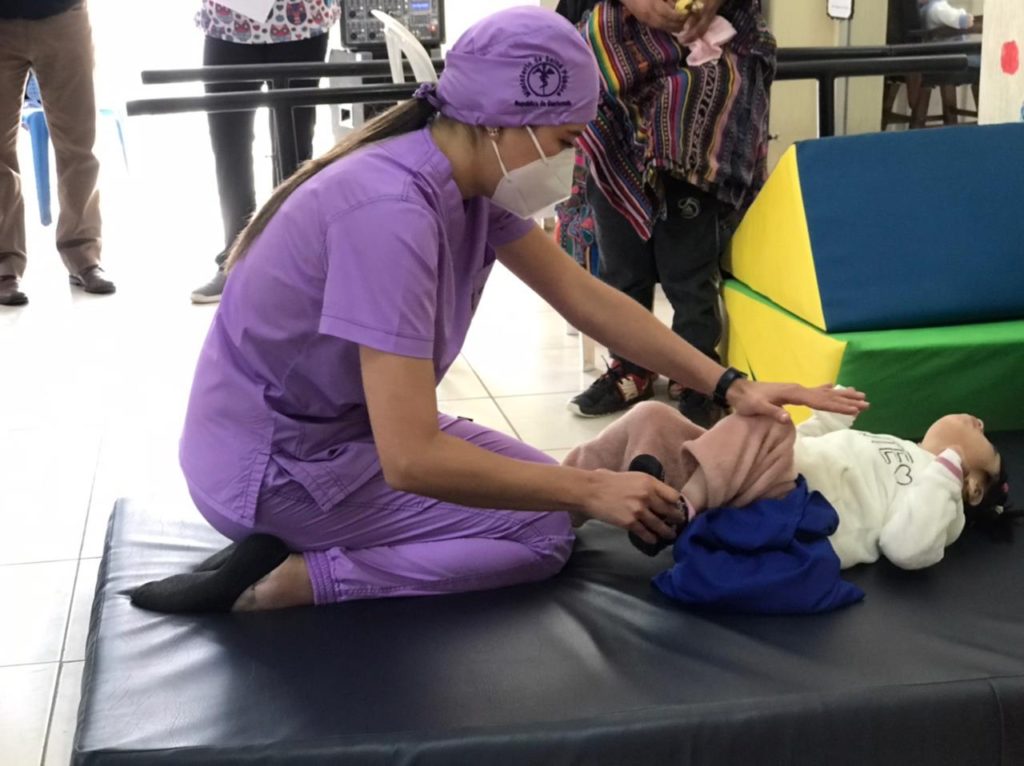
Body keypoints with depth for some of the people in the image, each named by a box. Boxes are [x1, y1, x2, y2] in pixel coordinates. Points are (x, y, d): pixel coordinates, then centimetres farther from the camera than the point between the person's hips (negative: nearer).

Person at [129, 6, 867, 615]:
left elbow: (583, 296, 4)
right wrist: (589, 490, -25)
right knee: (544, 531, -5)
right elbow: (412, 459, -35)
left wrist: (729, 385, -3)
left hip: (345, 424, 9)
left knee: (538, 484, 17)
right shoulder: (392, 211, -32)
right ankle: (280, 581, -9)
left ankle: (294, 550, 9)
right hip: (274, 466, -9)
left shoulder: (470, 174, -4)